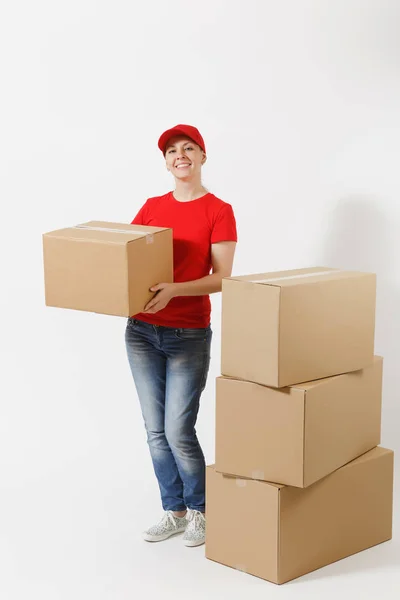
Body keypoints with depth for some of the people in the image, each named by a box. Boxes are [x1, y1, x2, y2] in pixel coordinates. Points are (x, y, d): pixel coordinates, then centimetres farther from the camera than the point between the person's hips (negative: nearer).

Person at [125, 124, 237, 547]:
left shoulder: (218, 211, -4)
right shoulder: (152, 207, 10)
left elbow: (221, 278, -10)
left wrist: (174, 290, -24)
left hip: (189, 335, -4)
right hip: (141, 332, 4)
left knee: (178, 432, -4)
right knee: (155, 431, 8)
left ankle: (199, 512, 19)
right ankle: (173, 511, 24)